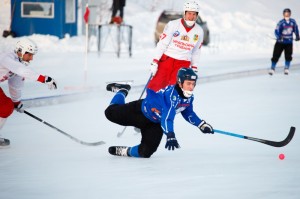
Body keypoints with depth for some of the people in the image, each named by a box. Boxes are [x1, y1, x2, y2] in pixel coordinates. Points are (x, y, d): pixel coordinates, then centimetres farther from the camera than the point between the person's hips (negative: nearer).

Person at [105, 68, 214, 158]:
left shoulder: (189, 97, -12)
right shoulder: (171, 94, -36)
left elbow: (188, 113, 9)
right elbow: (167, 117, -47)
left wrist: (202, 125, 2)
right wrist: (170, 136, -59)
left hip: (155, 124, 5)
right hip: (142, 110, -5)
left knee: (146, 152, -15)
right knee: (111, 113, 1)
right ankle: (122, 91, 31)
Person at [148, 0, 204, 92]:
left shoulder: (199, 31, 3)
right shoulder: (173, 25, -9)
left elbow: (196, 52, 15)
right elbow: (162, 43, -9)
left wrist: (194, 68, 14)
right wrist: (154, 62, -13)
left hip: (183, 64, 2)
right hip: (167, 59, -2)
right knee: (157, 84, -8)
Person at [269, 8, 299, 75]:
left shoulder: (293, 21, -3)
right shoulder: (281, 22, -15)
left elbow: (295, 29, 15)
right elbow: (277, 31, -22)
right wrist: (279, 37, -39)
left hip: (289, 43, 3)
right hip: (280, 42, -3)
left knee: (288, 56, 1)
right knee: (276, 56, -2)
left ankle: (286, 69, 20)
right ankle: (272, 68, 13)